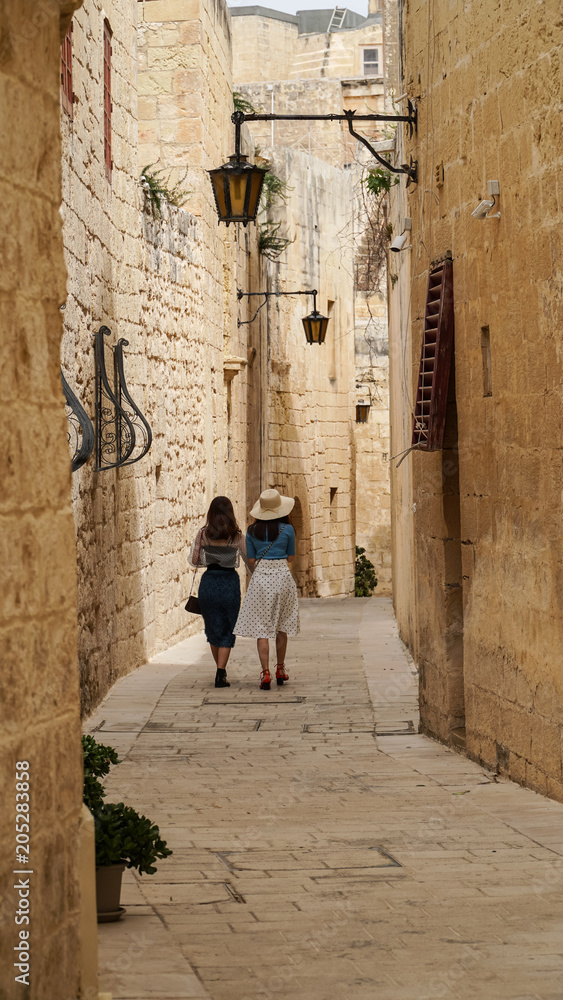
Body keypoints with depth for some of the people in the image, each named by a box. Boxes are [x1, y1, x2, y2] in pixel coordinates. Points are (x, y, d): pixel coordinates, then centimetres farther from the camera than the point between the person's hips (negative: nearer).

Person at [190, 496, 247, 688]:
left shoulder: (203, 534, -2)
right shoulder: (237, 536, -5)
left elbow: (193, 560, -1)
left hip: (209, 582, 2)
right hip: (230, 581, -2)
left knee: (213, 629, 17)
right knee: (227, 630, 5)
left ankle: (221, 670, 25)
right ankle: (221, 674, -7)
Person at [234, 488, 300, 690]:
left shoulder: (252, 531, 1)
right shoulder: (287, 529, -4)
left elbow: (250, 560, 5)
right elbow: (290, 557, 6)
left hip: (260, 576, 0)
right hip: (282, 575, 0)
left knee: (261, 627, 0)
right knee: (281, 626, 15)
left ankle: (265, 673, -10)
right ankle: (280, 669, 25)